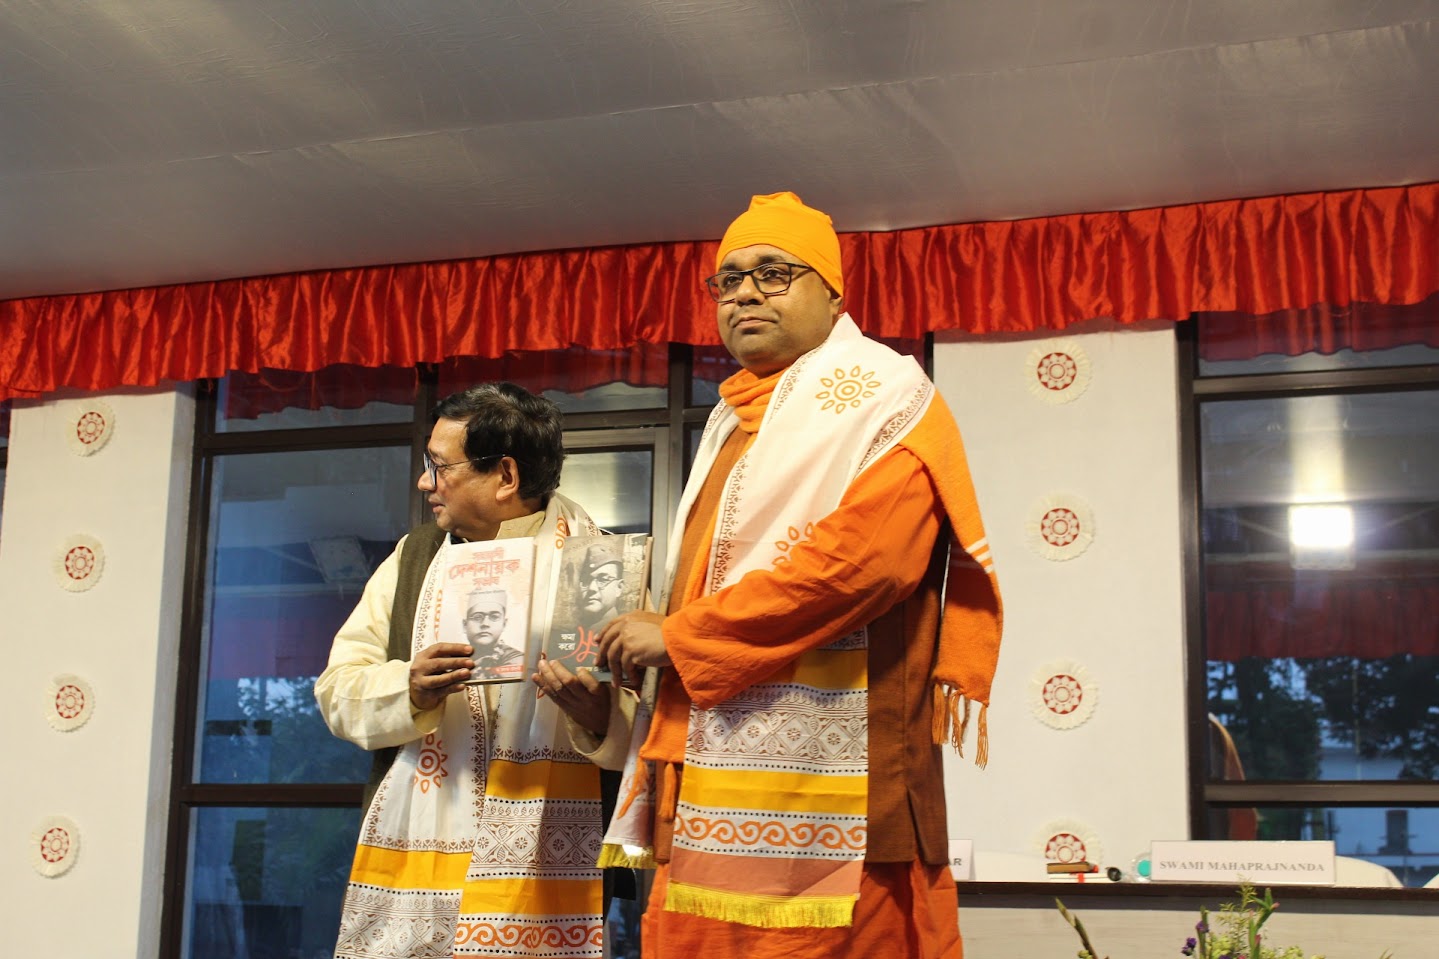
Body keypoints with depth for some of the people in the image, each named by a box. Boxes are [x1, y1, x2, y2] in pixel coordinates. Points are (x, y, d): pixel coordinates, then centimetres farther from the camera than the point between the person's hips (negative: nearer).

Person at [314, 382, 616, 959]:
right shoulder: (413, 557, 16)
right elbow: (338, 687, 8)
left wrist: (601, 713, -26)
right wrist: (411, 692, -11)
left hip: (537, 865, -4)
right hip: (409, 853, 4)